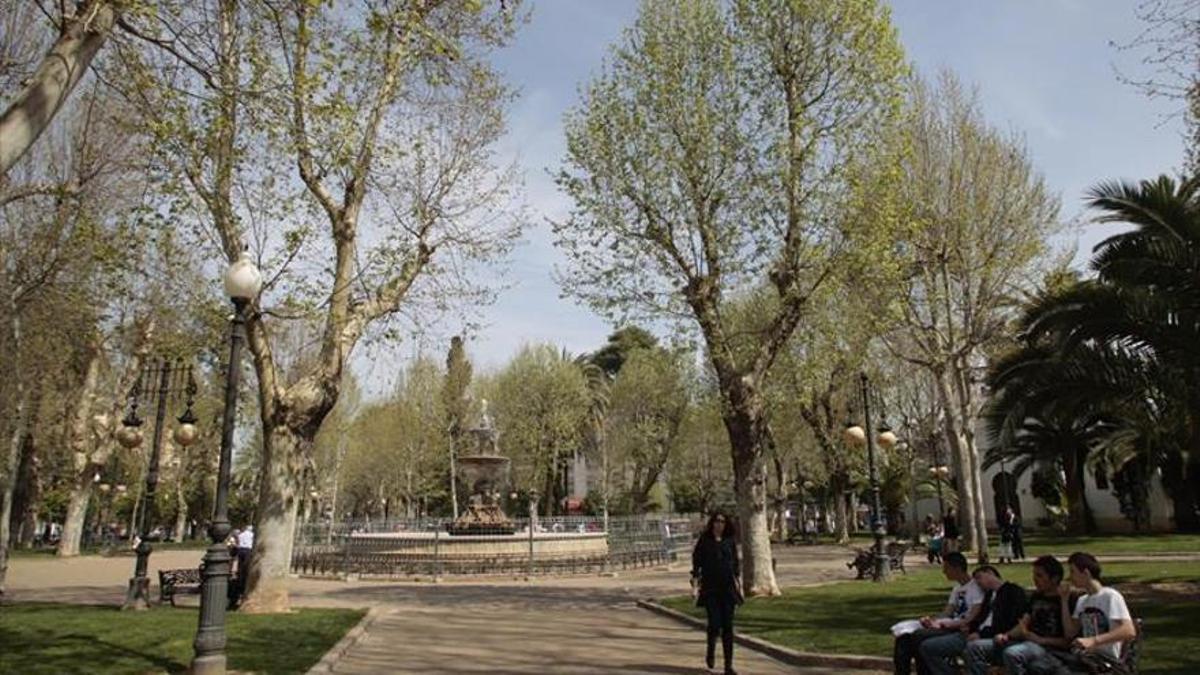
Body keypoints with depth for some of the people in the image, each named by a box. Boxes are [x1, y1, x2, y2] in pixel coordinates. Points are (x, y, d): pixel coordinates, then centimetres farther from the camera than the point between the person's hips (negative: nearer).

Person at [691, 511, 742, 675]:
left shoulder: (730, 541, 6)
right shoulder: (704, 541, -2)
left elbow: (736, 564, 13)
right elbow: (696, 563, -1)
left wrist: (739, 584, 10)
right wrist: (695, 585, -5)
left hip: (728, 588, 2)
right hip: (710, 589, -2)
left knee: (728, 626, 1)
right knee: (714, 624, -8)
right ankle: (710, 651, 24)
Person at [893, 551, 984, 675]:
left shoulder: (976, 587, -9)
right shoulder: (957, 588, 20)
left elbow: (973, 618, -18)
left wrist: (946, 624, -22)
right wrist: (931, 620, -4)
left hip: (962, 631, -9)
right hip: (950, 626, 9)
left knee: (919, 636, -29)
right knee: (904, 637, -8)